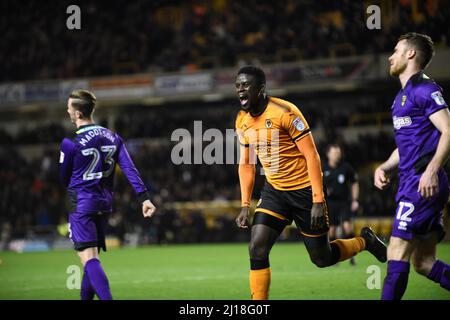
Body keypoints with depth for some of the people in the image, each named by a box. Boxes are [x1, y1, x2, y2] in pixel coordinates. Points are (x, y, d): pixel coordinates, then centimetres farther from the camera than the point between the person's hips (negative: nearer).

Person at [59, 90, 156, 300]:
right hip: (104, 204, 7)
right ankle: (85, 297, 24)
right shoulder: (113, 137, 4)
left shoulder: (70, 144, -13)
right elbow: (130, 169, -3)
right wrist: (144, 198, -7)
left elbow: (64, 178, -1)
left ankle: (107, 298, -27)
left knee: (89, 259, -12)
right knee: (92, 258, 17)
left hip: (81, 204, -7)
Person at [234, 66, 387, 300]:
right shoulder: (242, 121, 1)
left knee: (321, 259, 4)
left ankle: (365, 241, 32)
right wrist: (245, 205, 6)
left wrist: (318, 201, -21)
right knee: (257, 249, -13)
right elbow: (246, 164, 13)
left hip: (305, 190, -5)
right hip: (274, 191, 6)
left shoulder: (285, 112, -20)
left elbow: (311, 155, -18)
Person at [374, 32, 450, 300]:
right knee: (423, 263, 6)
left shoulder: (424, 89, -8)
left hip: (423, 184, -10)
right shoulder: (402, 96, 23)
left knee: (397, 253, -10)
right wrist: (385, 167, 14)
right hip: (411, 184, 10)